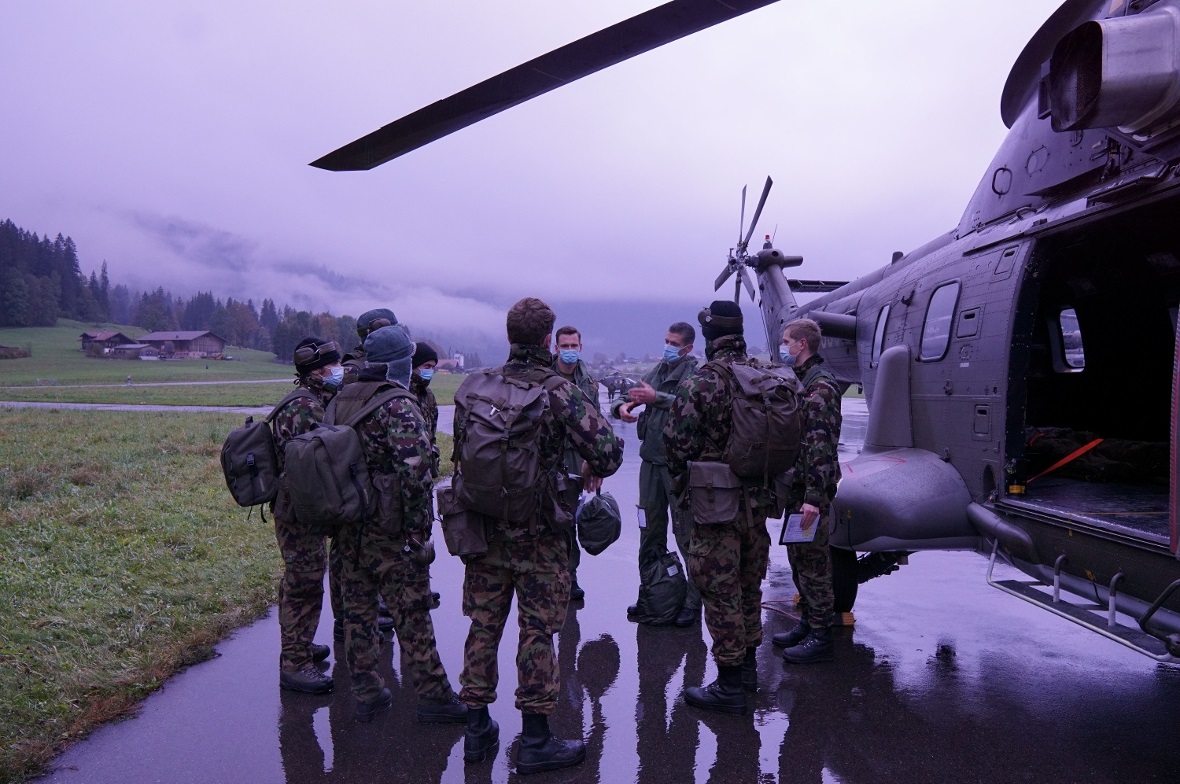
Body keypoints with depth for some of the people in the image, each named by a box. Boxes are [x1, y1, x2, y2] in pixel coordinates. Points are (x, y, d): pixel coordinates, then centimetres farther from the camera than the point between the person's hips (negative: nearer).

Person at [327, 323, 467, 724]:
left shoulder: (339, 402, 8)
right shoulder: (398, 408, -16)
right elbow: (415, 475, -22)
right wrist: (420, 533, -17)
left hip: (348, 525, 7)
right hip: (390, 531, -7)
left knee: (358, 609, 14)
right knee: (412, 614, 1)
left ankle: (366, 693, 23)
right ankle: (434, 697, 10)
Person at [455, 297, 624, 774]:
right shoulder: (558, 392, -13)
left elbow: (460, 453, 9)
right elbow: (608, 450, -18)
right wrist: (591, 470, 4)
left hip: (483, 528, 5)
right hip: (539, 533, -4)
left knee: (483, 625, 15)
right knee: (537, 632, 5)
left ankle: (477, 728, 26)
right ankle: (535, 741, 15)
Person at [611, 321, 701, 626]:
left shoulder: (695, 373, -7)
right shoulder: (658, 370, 16)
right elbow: (630, 395, 19)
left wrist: (656, 398, -29)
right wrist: (622, 406, -3)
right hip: (651, 460, 8)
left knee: (685, 532, -6)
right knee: (650, 529, 14)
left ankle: (693, 602, 1)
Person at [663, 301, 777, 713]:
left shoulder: (700, 382, -16)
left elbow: (677, 440, -15)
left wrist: (680, 477, 4)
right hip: (758, 498, 7)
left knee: (720, 591, 1)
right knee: (749, 584, 19)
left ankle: (728, 685, 7)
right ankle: (747, 664, 33)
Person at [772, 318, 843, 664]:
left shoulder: (820, 384, -15)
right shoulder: (799, 381, 16)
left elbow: (821, 444, -23)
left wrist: (814, 497, -27)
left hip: (812, 490, -10)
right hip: (795, 486, 10)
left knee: (813, 561, -2)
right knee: (798, 558, 17)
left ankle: (820, 637, 7)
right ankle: (807, 623, 29)